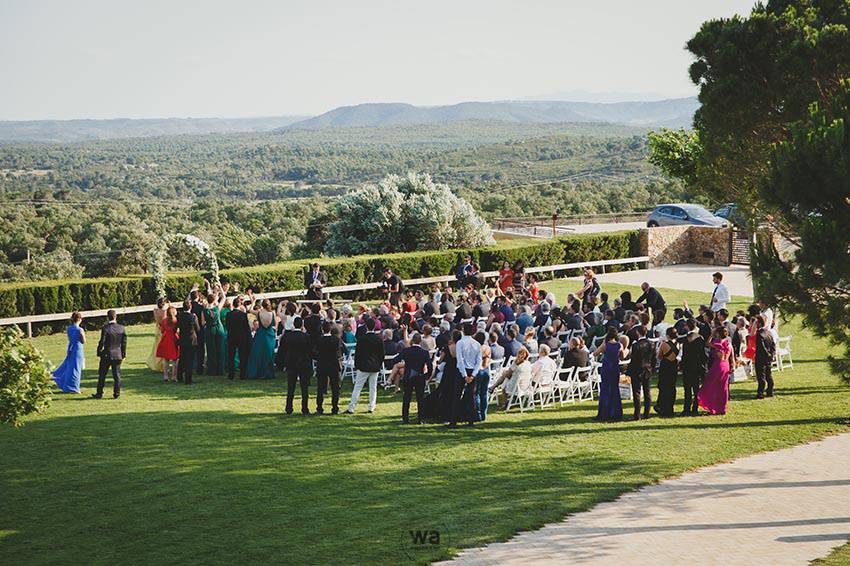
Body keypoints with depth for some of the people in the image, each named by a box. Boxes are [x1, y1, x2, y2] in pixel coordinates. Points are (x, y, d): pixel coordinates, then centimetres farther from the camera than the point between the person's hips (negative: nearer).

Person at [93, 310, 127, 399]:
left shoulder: (105, 328, -14)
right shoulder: (121, 328, -2)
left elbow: (102, 342, -13)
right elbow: (124, 342, 2)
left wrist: (99, 353, 1)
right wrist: (123, 354, 11)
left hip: (107, 355, -3)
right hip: (118, 355, 3)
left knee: (102, 375, 8)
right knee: (117, 375, 8)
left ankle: (99, 393, 13)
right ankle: (116, 394, 8)